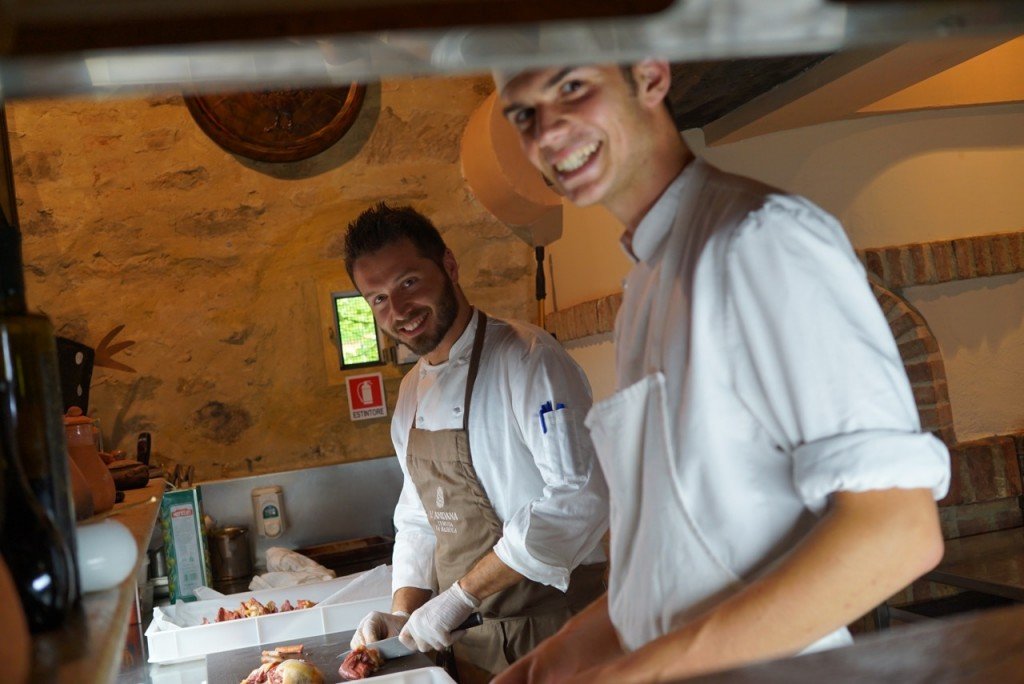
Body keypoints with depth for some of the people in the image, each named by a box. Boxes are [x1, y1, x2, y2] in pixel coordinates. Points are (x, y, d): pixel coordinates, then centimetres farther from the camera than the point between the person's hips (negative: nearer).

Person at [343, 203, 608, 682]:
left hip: (553, 628, -7)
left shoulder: (527, 360, -18)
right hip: (471, 639, 7)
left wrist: (459, 597, -23)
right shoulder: (412, 395, 8)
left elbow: (580, 498, -26)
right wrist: (403, 616, 1)